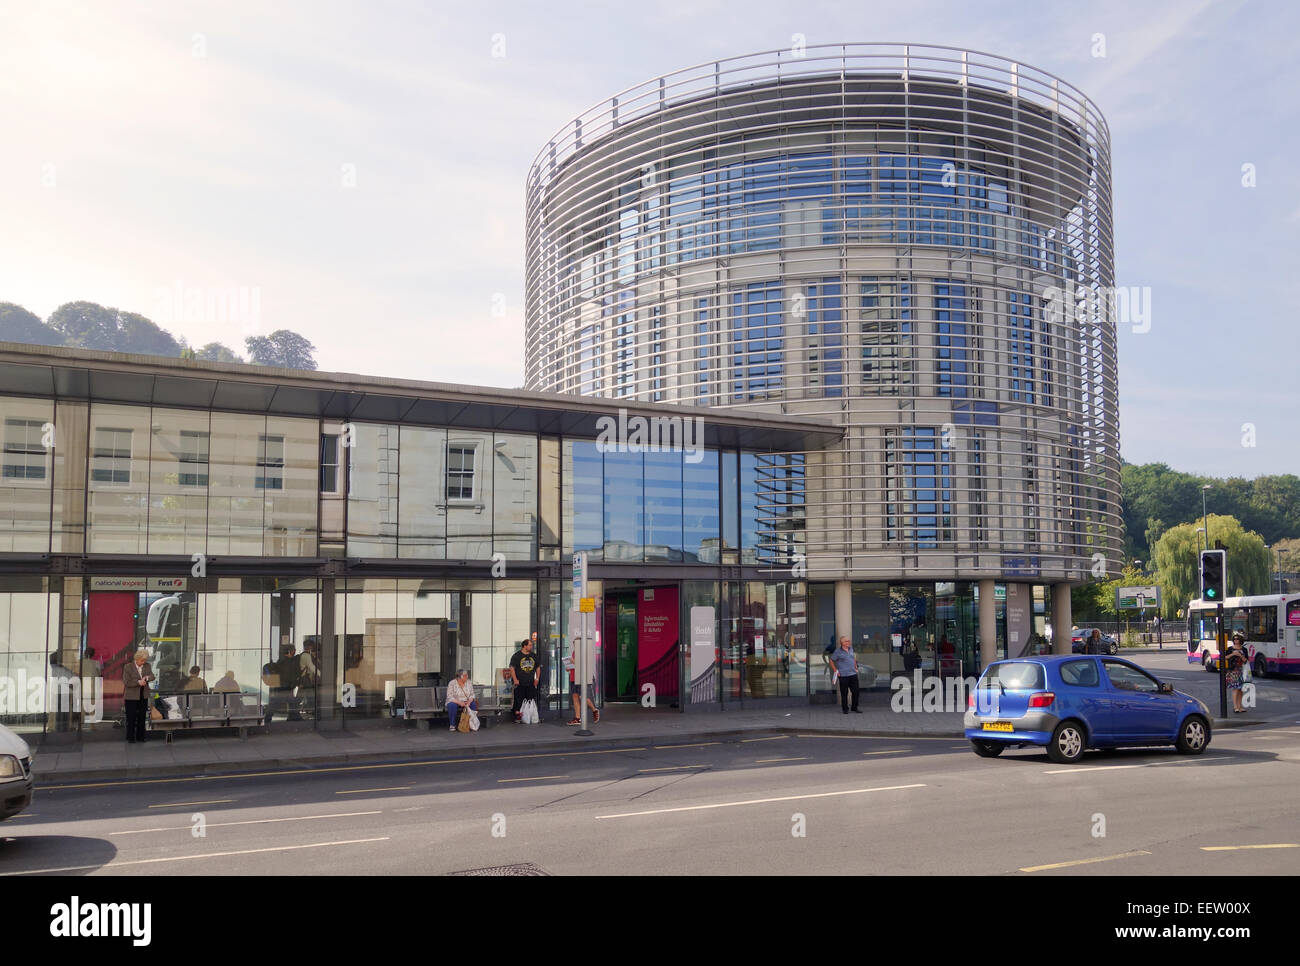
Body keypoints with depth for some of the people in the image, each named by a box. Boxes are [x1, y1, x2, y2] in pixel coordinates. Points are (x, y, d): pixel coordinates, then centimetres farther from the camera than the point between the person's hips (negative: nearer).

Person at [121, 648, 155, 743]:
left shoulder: (147, 666, 7)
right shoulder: (128, 667, -7)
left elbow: (152, 677, 0)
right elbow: (126, 682, -12)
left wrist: (146, 678, -21)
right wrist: (138, 682, -21)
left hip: (143, 696, 4)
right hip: (131, 697, -4)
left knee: (142, 717, 9)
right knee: (131, 718, -1)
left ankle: (140, 736, 18)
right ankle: (130, 737, 8)